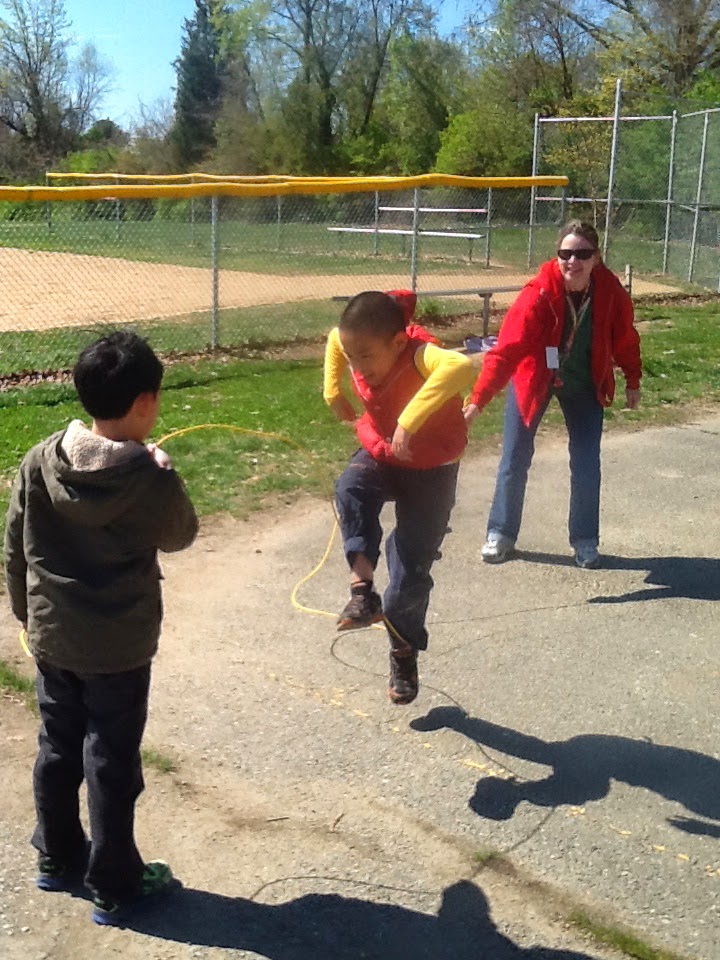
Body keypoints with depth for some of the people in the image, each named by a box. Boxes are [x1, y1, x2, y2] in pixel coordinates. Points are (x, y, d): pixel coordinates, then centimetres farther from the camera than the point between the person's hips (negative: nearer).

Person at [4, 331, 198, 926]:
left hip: (51, 639, 5)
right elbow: (180, 537, 0)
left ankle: (57, 860, 39)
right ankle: (115, 887, 23)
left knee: (57, 750, 21)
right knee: (112, 765, 8)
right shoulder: (151, 480, -21)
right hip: (119, 647, -5)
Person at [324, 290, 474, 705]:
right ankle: (363, 589, -25)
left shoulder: (420, 355, -33)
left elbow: (462, 367, -56)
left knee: (411, 570, 0)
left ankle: (404, 653, 24)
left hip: (430, 470, -5)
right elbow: (334, 338, 11)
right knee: (351, 490, -31)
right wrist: (334, 393, 2)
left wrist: (410, 421, -59)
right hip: (380, 453, 5)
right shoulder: (362, 348, -14)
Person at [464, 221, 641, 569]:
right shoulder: (538, 294, -30)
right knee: (514, 459, 2)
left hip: (584, 385, 2)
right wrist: (477, 401, -44)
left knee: (586, 465, 1)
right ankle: (500, 534, 19)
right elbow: (506, 349, -37)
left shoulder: (611, 292, -21)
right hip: (534, 379, -2)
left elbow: (625, 339, -3)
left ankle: (585, 542, 18)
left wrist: (633, 382, 8)